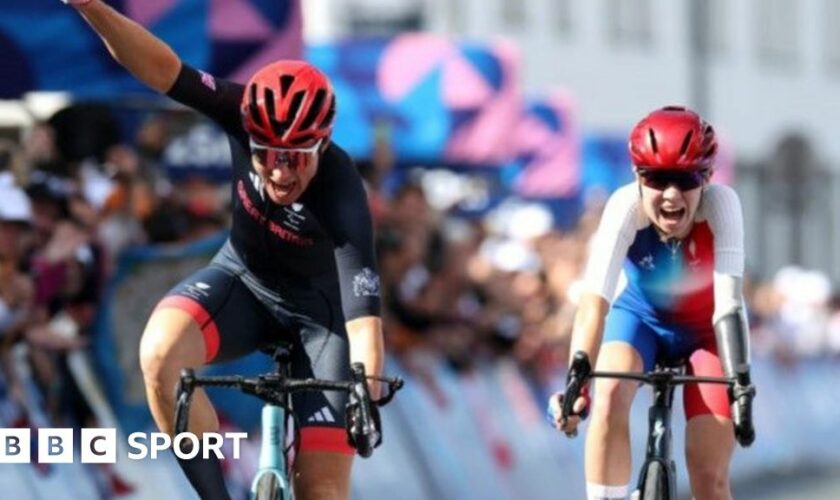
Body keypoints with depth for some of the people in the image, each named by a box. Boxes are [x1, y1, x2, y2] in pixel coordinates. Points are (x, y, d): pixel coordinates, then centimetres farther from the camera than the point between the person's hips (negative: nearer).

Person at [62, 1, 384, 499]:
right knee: (161, 354, -30)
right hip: (244, 279, 3)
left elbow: (363, 311, -44)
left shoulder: (341, 192, -35)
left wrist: (367, 393, -59)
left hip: (319, 309, -3)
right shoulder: (250, 117, -26)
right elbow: (163, 69, -34)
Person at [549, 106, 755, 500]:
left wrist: (742, 388, -52)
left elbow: (728, 303, -40)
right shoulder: (626, 206, -33)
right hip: (641, 317, 0)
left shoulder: (721, 204, -33)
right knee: (610, 396, -33)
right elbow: (595, 300, -43)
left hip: (703, 330, 0)